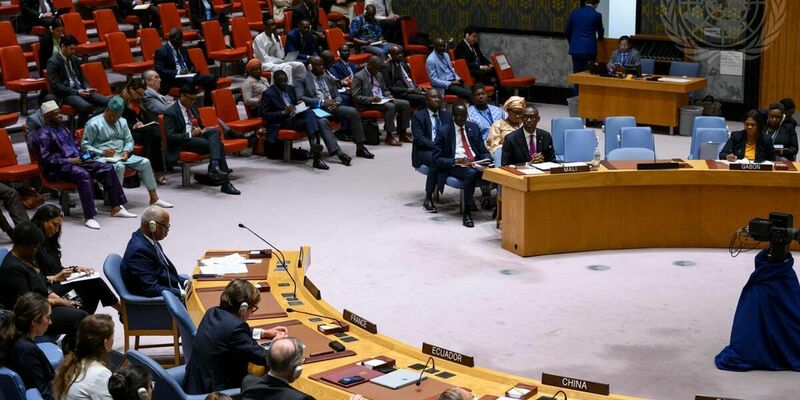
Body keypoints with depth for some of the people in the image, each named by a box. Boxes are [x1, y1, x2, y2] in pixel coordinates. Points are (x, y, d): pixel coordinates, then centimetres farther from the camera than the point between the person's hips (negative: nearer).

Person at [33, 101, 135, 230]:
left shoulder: (63, 128, 20)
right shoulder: (43, 135, -7)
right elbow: (45, 158, -16)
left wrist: (82, 156, 9)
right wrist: (69, 161, -19)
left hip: (76, 161, 9)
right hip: (57, 169, -9)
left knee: (107, 169, -6)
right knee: (83, 174, -38)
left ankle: (116, 208, -5)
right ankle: (88, 217, -41)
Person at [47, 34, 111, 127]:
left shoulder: (74, 59, 15)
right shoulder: (53, 62, -7)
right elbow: (55, 85, -14)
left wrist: (87, 89, 0)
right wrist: (77, 92, -19)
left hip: (81, 90, 7)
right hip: (66, 94, -7)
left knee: (108, 102, -15)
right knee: (86, 106, -36)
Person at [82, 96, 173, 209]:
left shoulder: (122, 122, 18)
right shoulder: (93, 124, -3)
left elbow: (129, 140, 20)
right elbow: (84, 146, -7)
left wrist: (126, 151, -3)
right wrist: (102, 152, -21)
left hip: (121, 156, 7)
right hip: (103, 157, -7)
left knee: (145, 162, -10)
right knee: (119, 166, -37)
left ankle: (154, 198, -4)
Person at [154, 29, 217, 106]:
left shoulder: (182, 49, 19)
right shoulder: (161, 52, -2)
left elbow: (191, 65, 27)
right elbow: (160, 71, -11)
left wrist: (191, 72, 1)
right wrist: (178, 72, -21)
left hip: (189, 75, 7)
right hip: (174, 79, -7)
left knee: (212, 78, -15)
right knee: (189, 81, -40)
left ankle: (207, 107, -13)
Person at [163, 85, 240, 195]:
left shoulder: (193, 109, 20)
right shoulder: (170, 113, -5)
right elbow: (170, 137, -13)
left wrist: (201, 130, 5)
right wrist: (190, 134, -19)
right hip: (183, 143, -7)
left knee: (215, 132, -26)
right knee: (217, 144, -27)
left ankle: (215, 165, -42)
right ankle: (225, 183, -33)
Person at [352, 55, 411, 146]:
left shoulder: (378, 75, 16)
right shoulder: (358, 77, -8)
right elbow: (355, 96, -13)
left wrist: (388, 96, 3)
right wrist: (371, 99, -25)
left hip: (382, 100, 8)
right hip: (368, 104, -8)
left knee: (405, 104, -8)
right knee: (390, 106, -33)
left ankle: (403, 134, -5)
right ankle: (389, 137, -27)